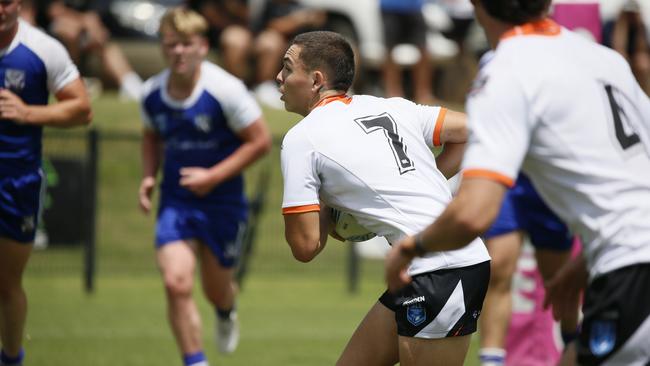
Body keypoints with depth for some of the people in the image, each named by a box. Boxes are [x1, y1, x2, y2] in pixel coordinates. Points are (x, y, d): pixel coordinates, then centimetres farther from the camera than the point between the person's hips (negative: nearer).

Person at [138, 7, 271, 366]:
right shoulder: (152, 94, -4)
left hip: (222, 202, -2)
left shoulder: (225, 89, -17)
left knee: (217, 290, 12)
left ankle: (227, 314, 51)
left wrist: (213, 177, -17)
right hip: (175, 202, 2)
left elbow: (260, 140, -11)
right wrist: (148, 176, -1)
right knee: (176, 283, -16)